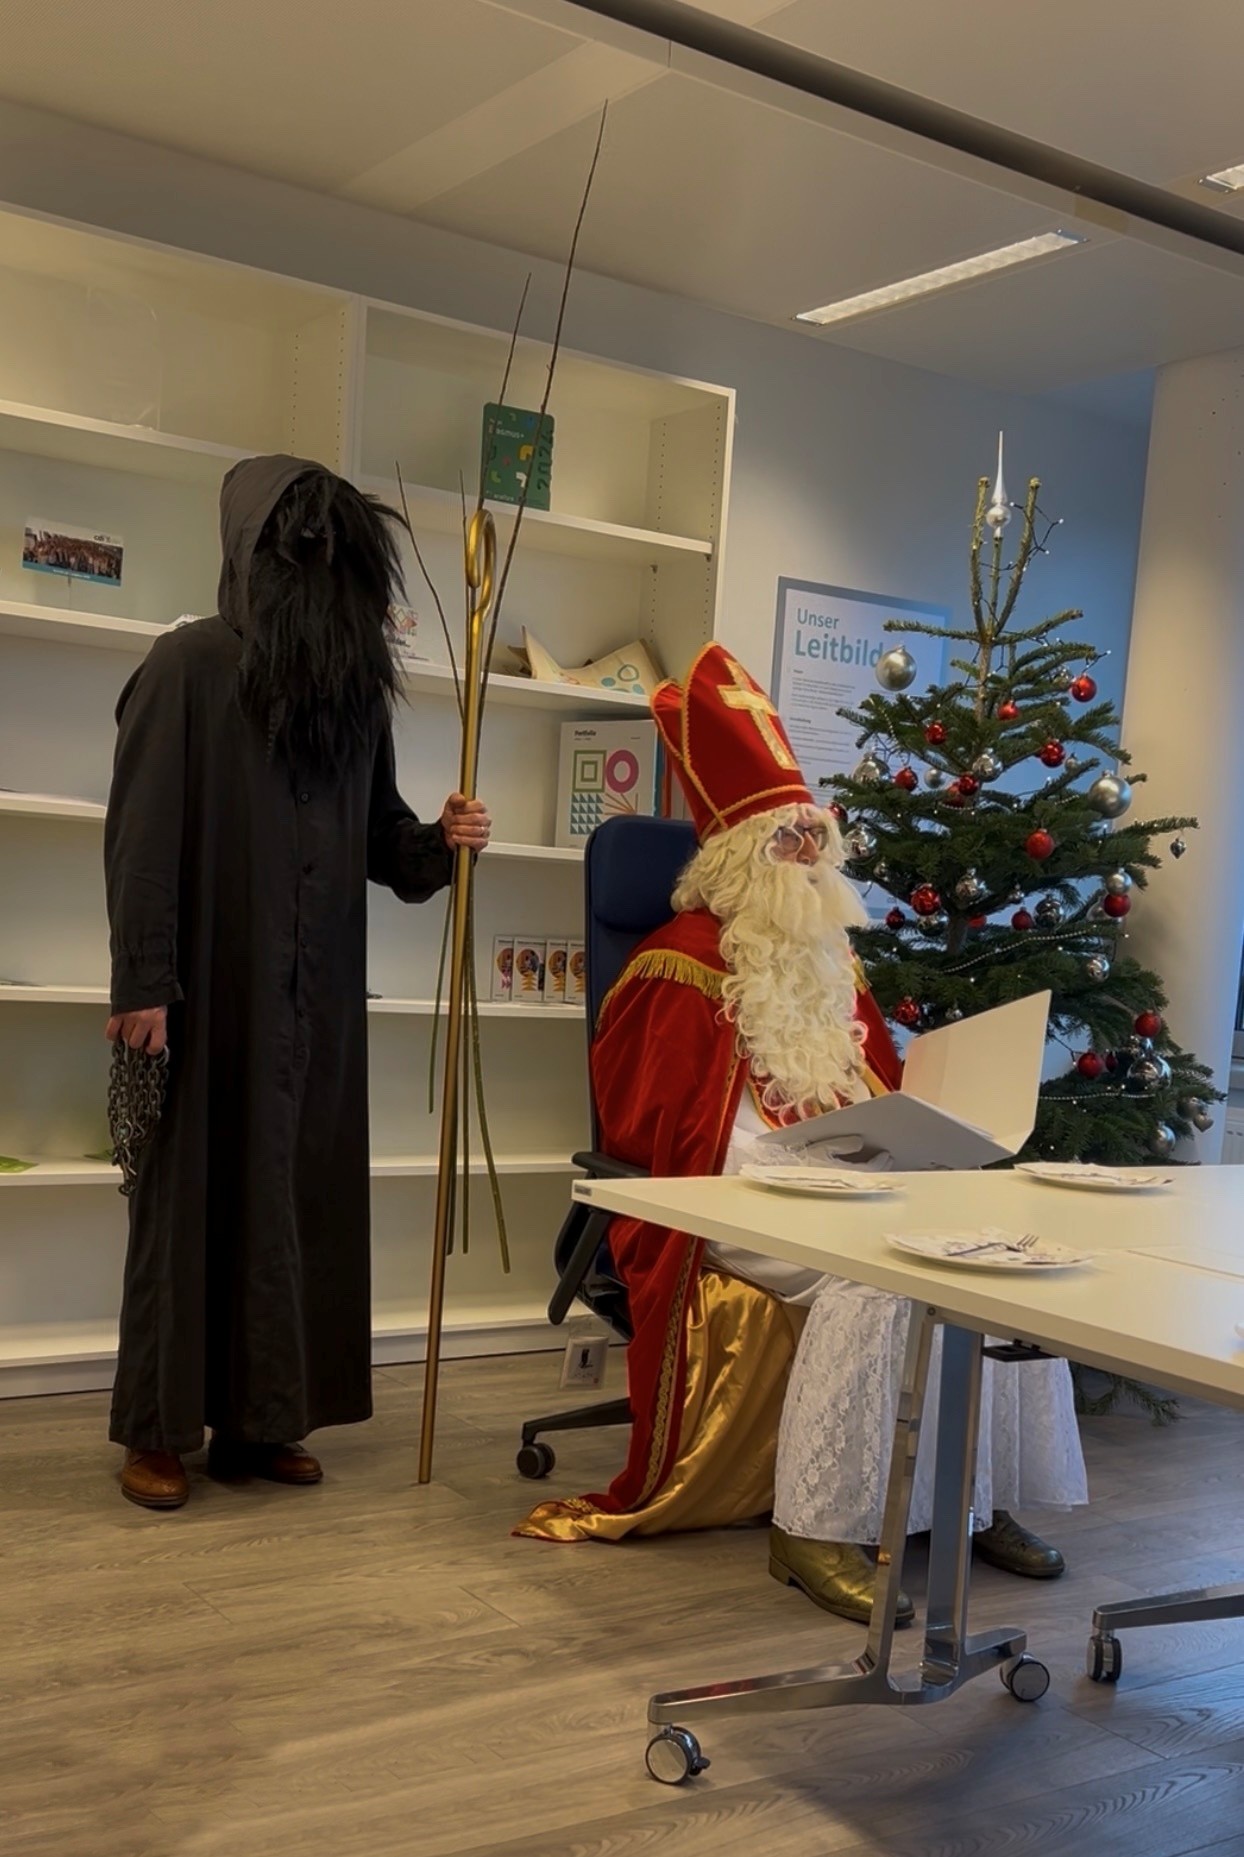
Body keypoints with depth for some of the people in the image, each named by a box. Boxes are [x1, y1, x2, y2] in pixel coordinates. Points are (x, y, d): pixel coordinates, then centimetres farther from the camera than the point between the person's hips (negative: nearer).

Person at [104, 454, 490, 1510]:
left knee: (298, 1197, 8)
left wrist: (439, 842, -7)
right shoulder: (191, 665, -8)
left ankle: (258, 1420, 20)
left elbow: (376, 830, 14)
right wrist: (143, 982, -16)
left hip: (317, 993, 6)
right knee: (191, 1193, 2)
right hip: (209, 985, -5)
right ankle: (159, 1431, 14)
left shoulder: (356, 683, 9)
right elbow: (143, 832, -12)